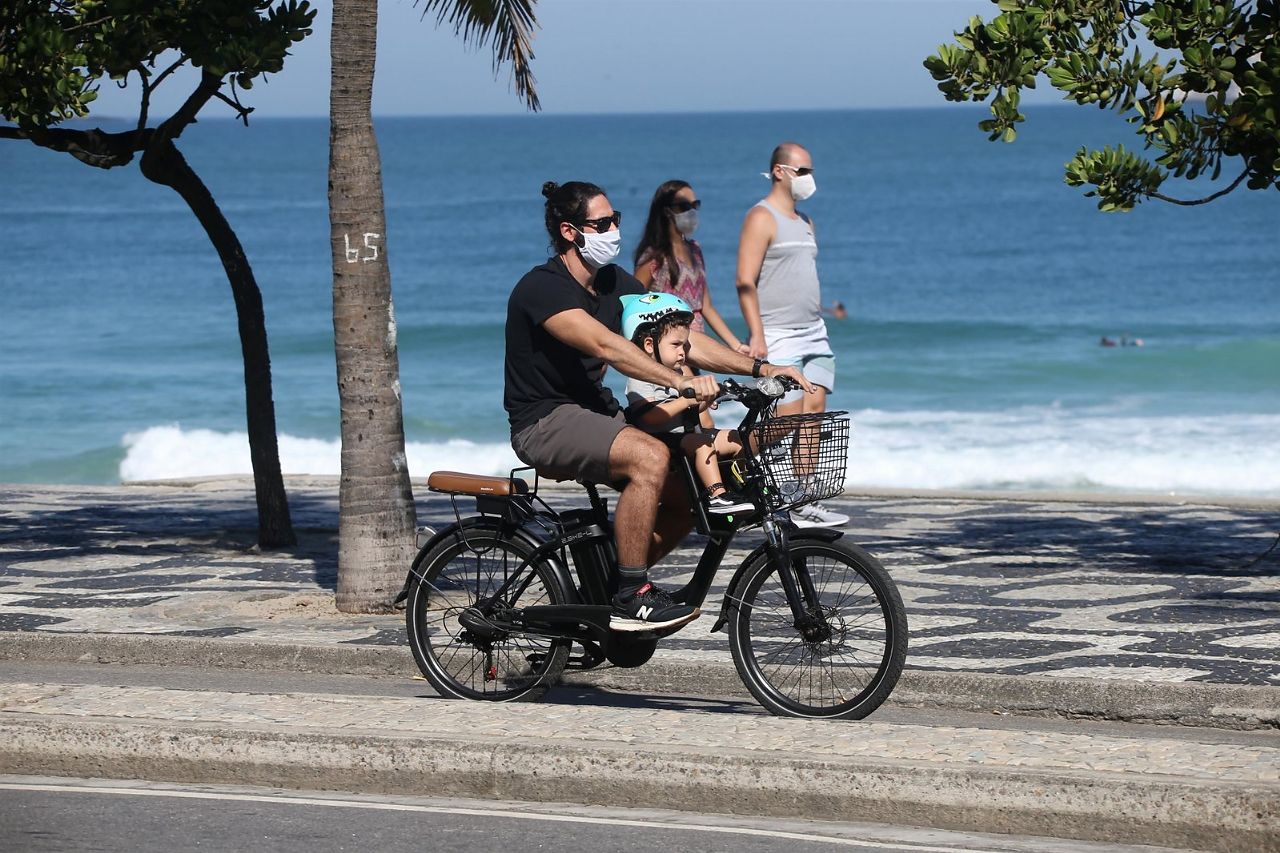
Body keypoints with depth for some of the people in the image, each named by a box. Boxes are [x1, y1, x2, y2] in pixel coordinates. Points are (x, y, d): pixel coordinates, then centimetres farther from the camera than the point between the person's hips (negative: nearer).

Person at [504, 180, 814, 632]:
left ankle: (615, 581, 12)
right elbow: (606, 345, -34)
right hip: (546, 421, -8)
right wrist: (680, 381, -45)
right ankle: (631, 599, -24)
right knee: (650, 456, -31)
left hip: (594, 410, 8)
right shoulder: (542, 288, -19)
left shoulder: (615, 284, 7)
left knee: (689, 492, -7)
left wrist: (760, 368, -7)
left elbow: (679, 338, 4)